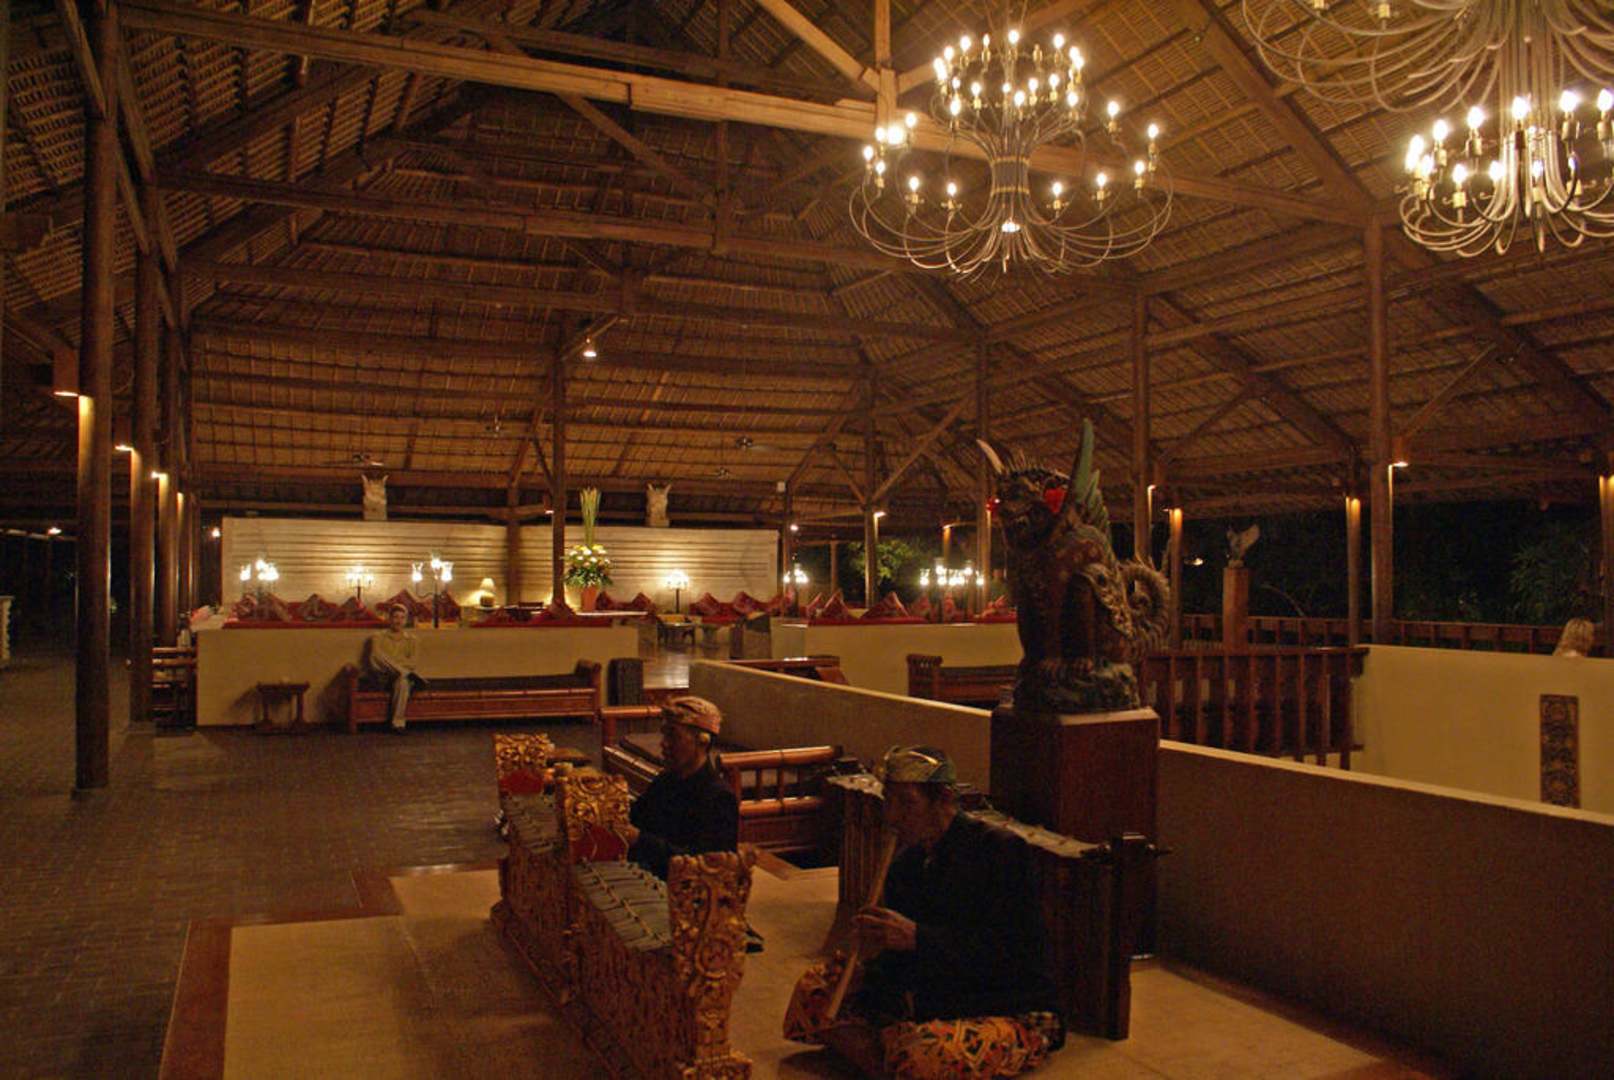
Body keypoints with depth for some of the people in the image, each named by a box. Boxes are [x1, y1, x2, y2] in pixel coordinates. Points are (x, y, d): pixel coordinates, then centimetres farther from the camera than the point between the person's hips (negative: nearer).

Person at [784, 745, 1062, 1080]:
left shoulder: (997, 849, -17)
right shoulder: (907, 861, 6)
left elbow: (1011, 955, -23)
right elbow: (895, 956, 6)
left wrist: (916, 936, -29)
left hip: (1013, 1012, -7)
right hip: (934, 997, 7)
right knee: (816, 985, 2)